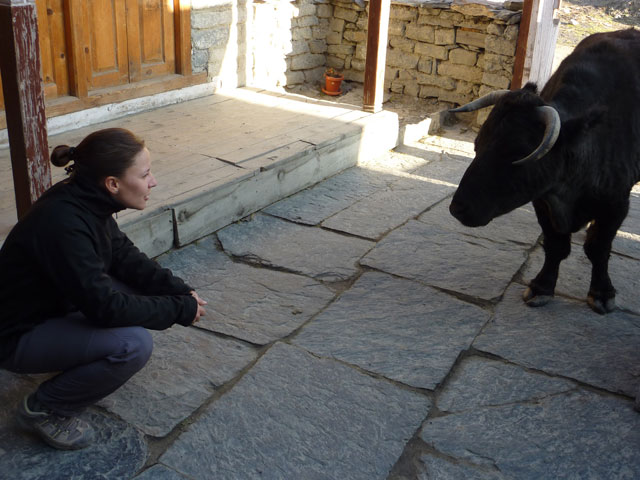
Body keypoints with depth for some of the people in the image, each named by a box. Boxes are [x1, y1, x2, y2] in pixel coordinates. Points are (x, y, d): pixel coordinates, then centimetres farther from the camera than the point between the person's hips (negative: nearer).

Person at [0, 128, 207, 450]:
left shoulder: (86, 201, -7)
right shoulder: (63, 223, -33)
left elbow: (126, 257, 3)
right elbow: (104, 306, -32)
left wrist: (180, 291, -10)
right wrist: (180, 310, -21)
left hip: (57, 308, 9)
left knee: (144, 287, -1)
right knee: (133, 344, -26)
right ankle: (44, 409, -4)